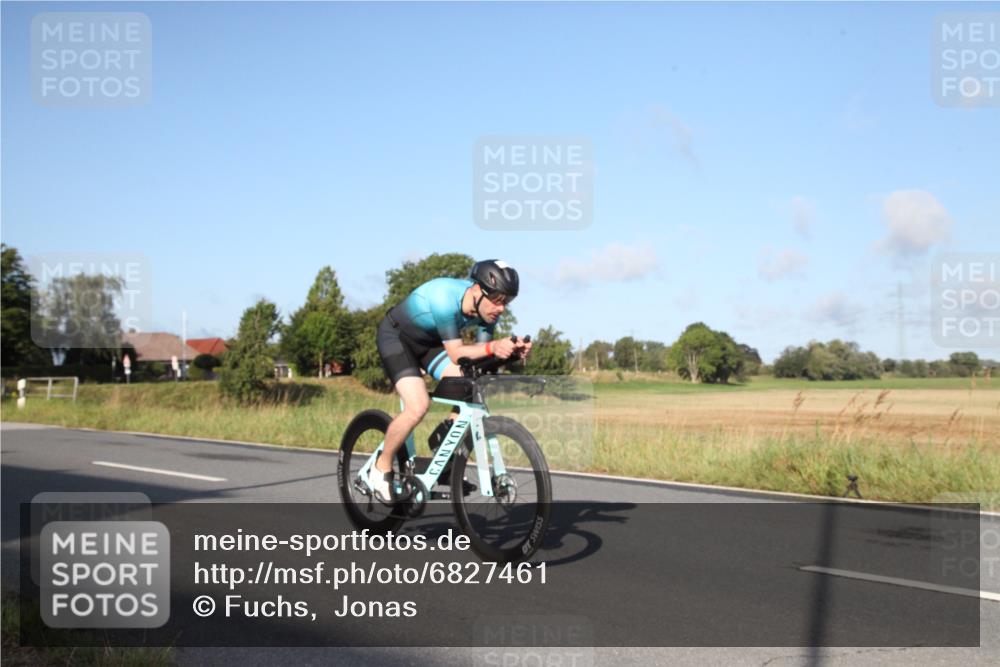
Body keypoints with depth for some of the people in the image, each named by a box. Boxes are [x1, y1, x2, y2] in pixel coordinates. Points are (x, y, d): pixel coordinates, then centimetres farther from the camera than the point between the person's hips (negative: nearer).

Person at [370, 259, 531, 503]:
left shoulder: (487, 306, -17)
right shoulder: (445, 299, -38)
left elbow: (481, 348, -11)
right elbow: (456, 354, -33)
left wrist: (510, 349, -31)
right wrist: (492, 347, -49)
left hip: (429, 340, 7)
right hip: (395, 336, -7)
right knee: (418, 405, -25)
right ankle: (381, 469, -3)